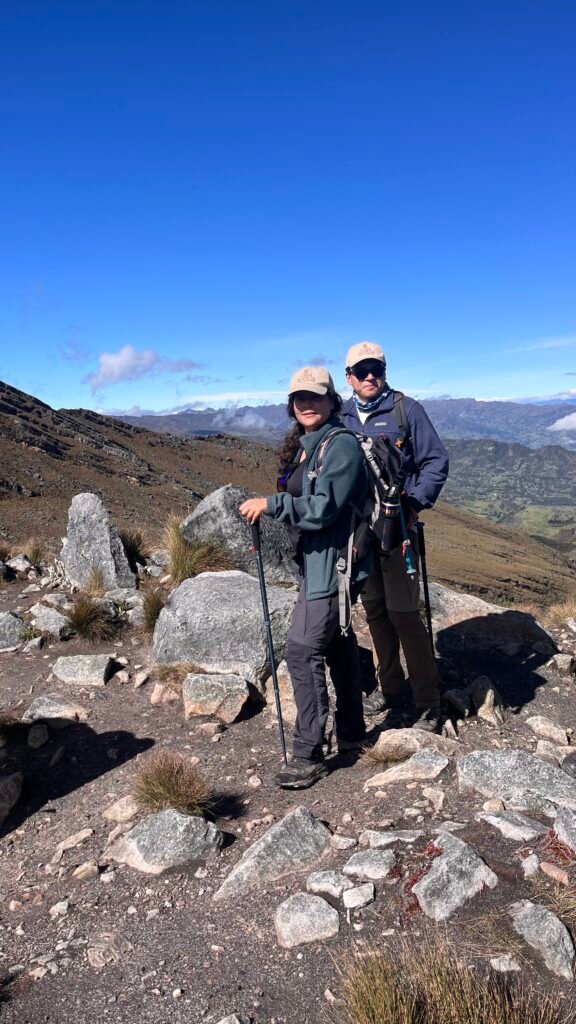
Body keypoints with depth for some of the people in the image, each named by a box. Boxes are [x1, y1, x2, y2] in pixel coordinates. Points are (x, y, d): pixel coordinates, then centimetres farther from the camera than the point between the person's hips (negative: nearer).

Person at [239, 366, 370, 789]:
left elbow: (325, 507, -24)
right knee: (337, 643, 19)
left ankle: (308, 755, 0)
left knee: (304, 650, -10)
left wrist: (271, 504, -24)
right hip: (315, 559, 10)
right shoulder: (303, 445, 13)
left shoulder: (341, 444, -15)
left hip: (333, 561, -10)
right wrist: (267, 509, 6)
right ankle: (351, 731, 35)